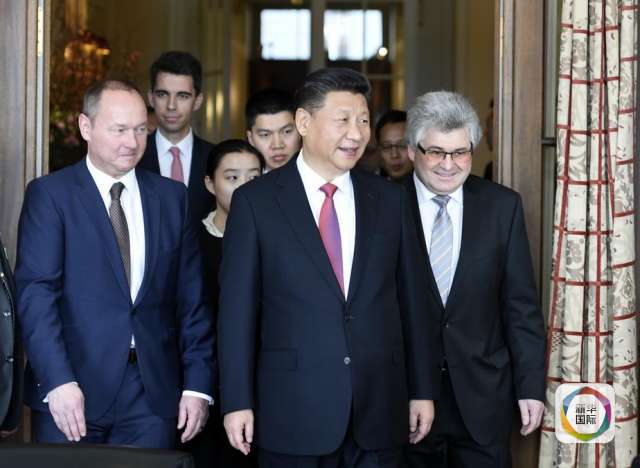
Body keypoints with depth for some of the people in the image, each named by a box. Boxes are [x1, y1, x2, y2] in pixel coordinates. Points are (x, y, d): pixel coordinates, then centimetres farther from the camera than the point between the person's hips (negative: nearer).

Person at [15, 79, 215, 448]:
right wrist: (58, 381, -19)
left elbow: (191, 299, 10)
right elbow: (35, 293, -9)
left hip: (154, 394, 3)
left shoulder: (171, 197, 12)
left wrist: (198, 384, 3)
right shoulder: (49, 194, 0)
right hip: (73, 390, -3)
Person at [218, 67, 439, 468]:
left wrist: (422, 390, 8)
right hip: (293, 409, -3)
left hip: (379, 409, 3)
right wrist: (237, 402, -6)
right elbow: (237, 308, -3)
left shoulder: (390, 200, 7)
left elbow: (412, 299, 9)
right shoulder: (255, 201, -2)